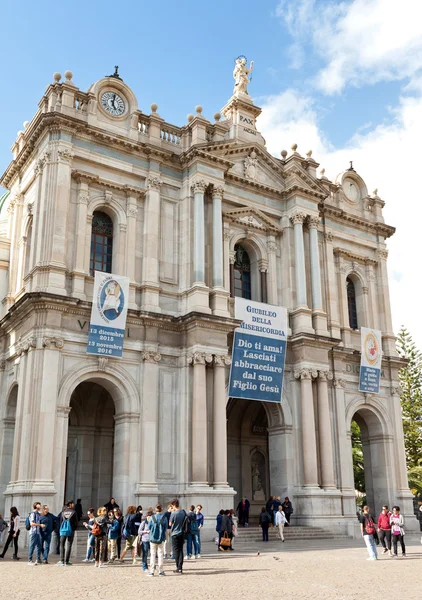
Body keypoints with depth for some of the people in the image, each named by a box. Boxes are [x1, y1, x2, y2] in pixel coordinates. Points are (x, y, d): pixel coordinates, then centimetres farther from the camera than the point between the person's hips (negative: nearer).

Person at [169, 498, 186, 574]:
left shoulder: (173, 513, -17)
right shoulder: (183, 512, 0)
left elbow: (170, 524, -6)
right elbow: (186, 519, 16)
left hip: (175, 534, -5)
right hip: (182, 533, 5)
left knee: (176, 551, 4)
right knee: (181, 550, 9)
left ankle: (178, 567, 4)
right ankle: (180, 568, 6)